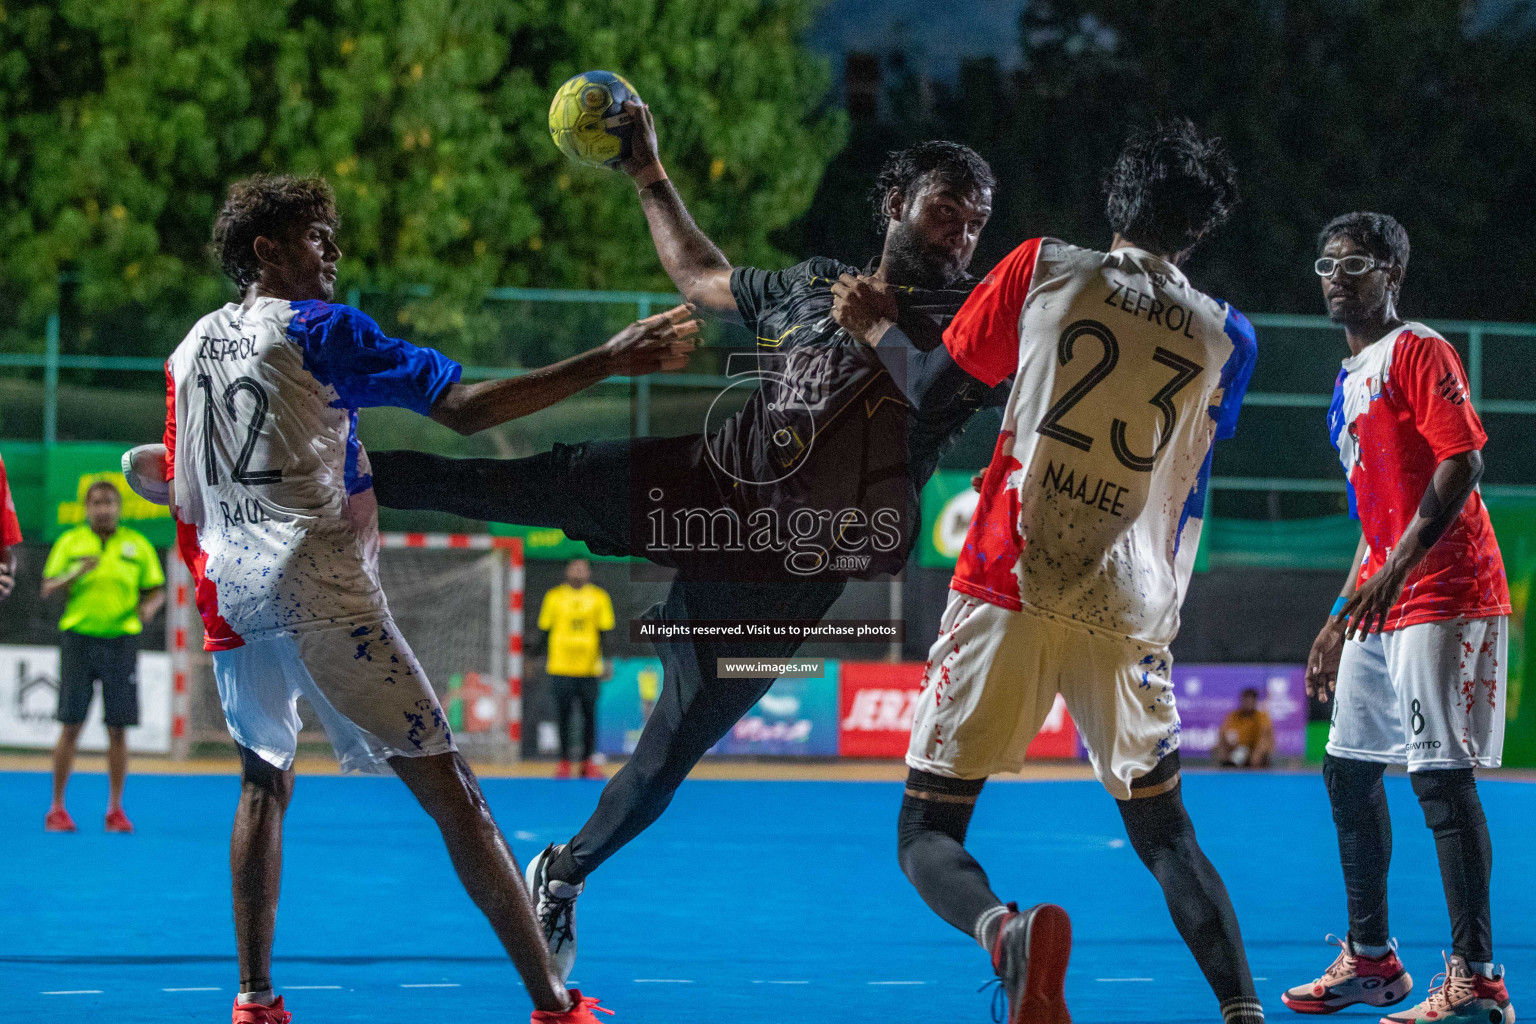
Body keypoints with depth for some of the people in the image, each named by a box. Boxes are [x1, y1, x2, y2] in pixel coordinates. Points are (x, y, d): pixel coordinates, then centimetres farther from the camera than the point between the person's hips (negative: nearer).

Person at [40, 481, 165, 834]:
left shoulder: (137, 545, 7)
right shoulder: (69, 542, 6)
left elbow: (157, 590, 9)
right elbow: (47, 589, 2)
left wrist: (149, 606, -13)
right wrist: (77, 574, -16)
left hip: (120, 642, 1)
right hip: (78, 638, -1)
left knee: (118, 728, 0)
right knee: (71, 726, -2)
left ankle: (115, 809, 8)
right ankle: (57, 808, 5)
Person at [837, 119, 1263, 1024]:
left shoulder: (1044, 269, 2)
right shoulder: (1226, 336, 8)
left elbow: (937, 389, 11)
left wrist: (878, 332, 26)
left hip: (1009, 590, -2)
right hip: (1128, 613, 2)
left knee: (928, 830, 2)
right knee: (1165, 833, 17)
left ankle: (1009, 931, -30)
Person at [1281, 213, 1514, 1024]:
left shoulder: (1418, 352, -7)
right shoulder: (1350, 381, 20)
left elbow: (1463, 462, -18)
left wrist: (1396, 569, -26)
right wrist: (1340, 621, 24)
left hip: (1444, 596, -10)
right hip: (1380, 604, 10)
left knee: (1440, 775, -13)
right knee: (1349, 769, 13)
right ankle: (1370, 958, 24)